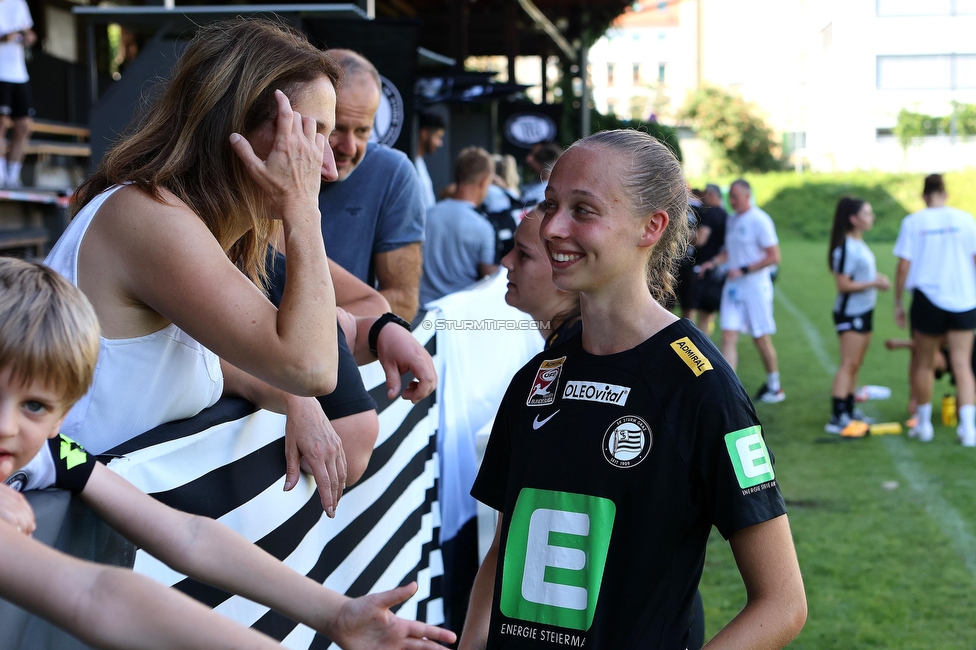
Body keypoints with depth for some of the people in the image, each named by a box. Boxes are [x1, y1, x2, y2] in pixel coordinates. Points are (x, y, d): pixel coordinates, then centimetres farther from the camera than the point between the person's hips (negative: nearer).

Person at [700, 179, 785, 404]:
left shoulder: (760, 220, -12)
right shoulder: (732, 220, 11)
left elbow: (774, 257, -14)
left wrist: (743, 270, -18)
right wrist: (714, 262, 5)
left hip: (756, 286, -6)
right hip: (733, 287, 6)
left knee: (761, 339, 5)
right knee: (728, 336, -5)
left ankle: (775, 387, 23)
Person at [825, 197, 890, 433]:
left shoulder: (859, 244, 11)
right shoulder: (845, 248, -18)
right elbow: (843, 285, -21)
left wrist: (877, 278, 6)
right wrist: (874, 283, -19)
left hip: (864, 311, 9)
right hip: (850, 313, -9)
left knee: (855, 365, 13)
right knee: (848, 364, -12)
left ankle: (849, 411, 21)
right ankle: (837, 418, -14)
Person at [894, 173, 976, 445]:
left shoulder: (913, 222, -3)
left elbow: (903, 267, -4)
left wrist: (898, 303, 4)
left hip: (928, 300, -1)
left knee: (923, 364, 13)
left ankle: (923, 423, 23)